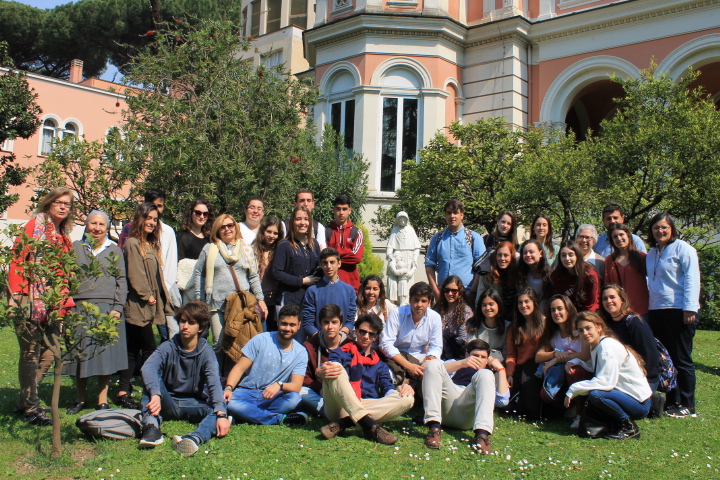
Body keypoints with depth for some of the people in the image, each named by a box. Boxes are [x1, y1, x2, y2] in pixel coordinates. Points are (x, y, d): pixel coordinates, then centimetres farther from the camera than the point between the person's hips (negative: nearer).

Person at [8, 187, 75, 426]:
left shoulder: (63, 235, 16)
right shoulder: (36, 225, -4)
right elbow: (17, 260, -10)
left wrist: (65, 299, 9)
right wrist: (15, 295, -17)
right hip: (30, 298, -7)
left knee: (49, 353, 10)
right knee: (31, 354, -2)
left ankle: (25, 401, 25)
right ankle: (31, 408, 8)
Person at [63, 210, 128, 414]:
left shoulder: (114, 250, 11)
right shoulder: (75, 248, 11)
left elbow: (121, 281, 7)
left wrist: (118, 307, -3)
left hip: (106, 308, -1)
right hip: (79, 308, 1)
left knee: (105, 355, 1)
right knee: (79, 354, 5)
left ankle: (102, 400, 12)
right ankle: (80, 399, 19)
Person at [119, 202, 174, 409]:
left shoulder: (151, 245, 19)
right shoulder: (132, 243, -8)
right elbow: (134, 275, -15)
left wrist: (162, 301, 14)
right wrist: (147, 295, -15)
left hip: (148, 306, 9)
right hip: (138, 306, -9)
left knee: (133, 351, 10)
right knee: (149, 349, -6)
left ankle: (123, 393, 15)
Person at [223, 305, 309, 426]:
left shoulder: (301, 353, 0)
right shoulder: (260, 340, -5)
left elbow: (296, 386, -8)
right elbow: (239, 368, -6)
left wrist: (279, 385, -30)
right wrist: (228, 388, -24)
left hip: (273, 397, 1)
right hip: (247, 393, -1)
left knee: (294, 398, -31)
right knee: (229, 403, -35)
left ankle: (248, 413, -22)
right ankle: (280, 418, -26)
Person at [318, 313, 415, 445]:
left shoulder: (379, 363, 27)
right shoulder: (342, 353, 16)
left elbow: (388, 390, 13)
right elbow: (330, 368, -5)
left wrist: (400, 389, -12)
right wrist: (323, 373, -31)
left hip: (367, 407, 3)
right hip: (340, 407, -3)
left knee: (408, 399, -19)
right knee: (335, 369, -27)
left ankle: (343, 423, -31)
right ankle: (370, 425, -40)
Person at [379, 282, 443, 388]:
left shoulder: (435, 318, -3)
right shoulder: (397, 314, -12)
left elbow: (436, 347, 2)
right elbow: (386, 344, -17)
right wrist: (408, 366, -27)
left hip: (421, 359, 4)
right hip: (398, 358, -4)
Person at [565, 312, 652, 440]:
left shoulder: (607, 346, -20)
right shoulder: (596, 346, 8)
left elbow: (606, 382, -27)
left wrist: (573, 390, -23)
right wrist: (575, 362, -5)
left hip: (640, 403, -9)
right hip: (625, 395, 9)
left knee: (595, 394, -29)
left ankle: (630, 427, -8)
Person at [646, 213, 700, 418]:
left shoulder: (682, 248, -4)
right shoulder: (652, 253, 17)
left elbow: (691, 278, -11)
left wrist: (689, 308, -19)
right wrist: (649, 305, 13)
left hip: (678, 311, -7)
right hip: (656, 311, 7)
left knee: (681, 359, -1)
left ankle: (687, 405, 7)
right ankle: (672, 401, 19)